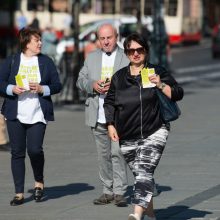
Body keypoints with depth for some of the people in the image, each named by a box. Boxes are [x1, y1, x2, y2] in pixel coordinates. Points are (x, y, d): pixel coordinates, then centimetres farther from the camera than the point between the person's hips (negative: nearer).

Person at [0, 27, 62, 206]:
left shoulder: (46, 62, 7)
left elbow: (57, 85, 7)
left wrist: (42, 89, -11)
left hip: (38, 115, -1)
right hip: (15, 115, 1)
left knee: (35, 150, -13)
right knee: (17, 153, 2)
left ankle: (39, 181, 16)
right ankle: (19, 194, 9)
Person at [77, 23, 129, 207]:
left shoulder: (127, 57, 3)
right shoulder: (92, 58, 15)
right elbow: (81, 80, 13)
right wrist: (93, 85, -8)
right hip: (98, 115, 4)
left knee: (117, 152, -12)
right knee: (103, 155, 8)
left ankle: (119, 192, -9)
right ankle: (108, 191, 14)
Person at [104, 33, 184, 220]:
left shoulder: (157, 72, 2)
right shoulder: (119, 77, 12)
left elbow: (178, 94, 0)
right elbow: (109, 102, 19)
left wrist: (161, 85, -17)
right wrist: (111, 125, 7)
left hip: (154, 133, -4)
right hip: (127, 137, 4)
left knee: (144, 171, -20)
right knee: (139, 174, 8)